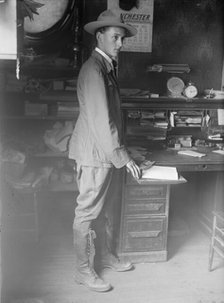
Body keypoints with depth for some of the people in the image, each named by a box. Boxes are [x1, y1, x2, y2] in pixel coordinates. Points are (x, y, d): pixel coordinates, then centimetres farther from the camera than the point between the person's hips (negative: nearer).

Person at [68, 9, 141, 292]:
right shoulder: (93, 69, -18)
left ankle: (106, 255, 35)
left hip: (105, 151, 9)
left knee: (101, 206, 19)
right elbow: (99, 121, -22)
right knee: (87, 211, 2)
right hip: (94, 152, -9)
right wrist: (123, 158, -17)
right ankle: (83, 270, 17)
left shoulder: (106, 67, 13)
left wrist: (121, 151, 13)